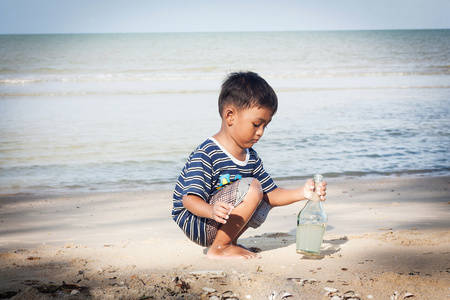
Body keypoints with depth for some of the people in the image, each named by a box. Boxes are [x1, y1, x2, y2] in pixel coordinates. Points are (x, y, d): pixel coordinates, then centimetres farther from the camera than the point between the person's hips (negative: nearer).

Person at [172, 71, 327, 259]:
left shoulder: (251, 158, 5)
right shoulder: (205, 155, -22)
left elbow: (271, 193, 8)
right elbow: (190, 200, -28)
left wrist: (302, 193, -9)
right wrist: (212, 210, -49)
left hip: (218, 222, 9)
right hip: (195, 223, -9)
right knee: (251, 187, -23)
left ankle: (229, 240, 4)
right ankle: (218, 248, -17)